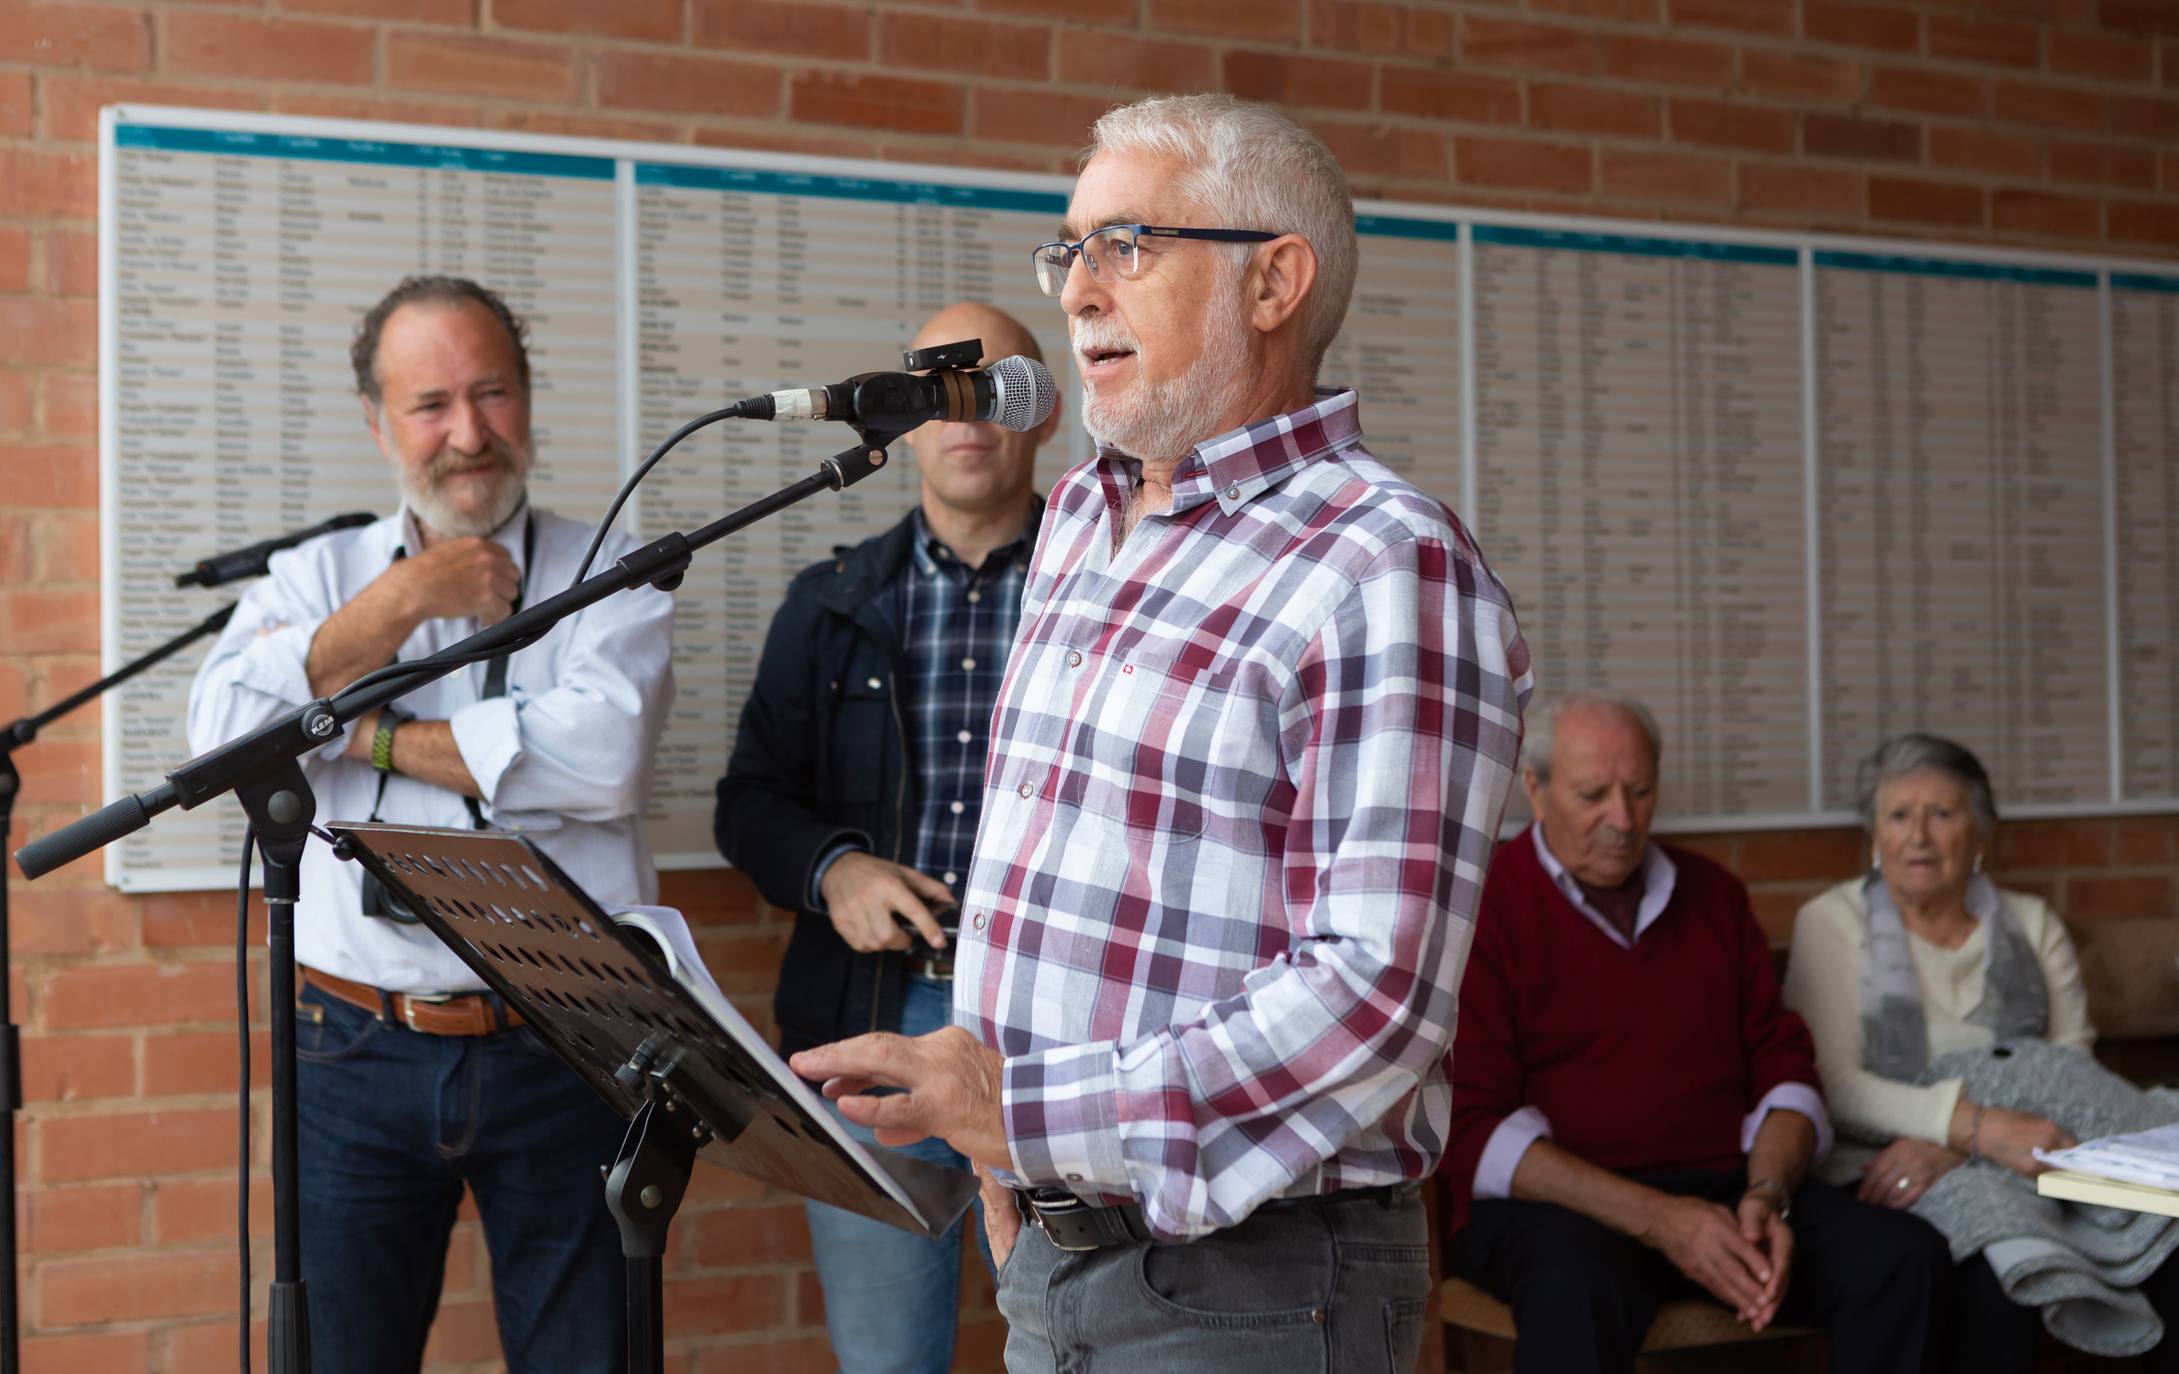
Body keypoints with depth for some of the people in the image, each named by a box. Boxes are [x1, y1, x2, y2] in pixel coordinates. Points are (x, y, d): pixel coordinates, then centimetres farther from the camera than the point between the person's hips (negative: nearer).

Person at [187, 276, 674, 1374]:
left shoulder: (610, 577, 3)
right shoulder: (315, 577, 11)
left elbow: (602, 761, -16)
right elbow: (224, 736, -8)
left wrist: (372, 735, -8)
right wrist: (405, 599, -8)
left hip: (562, 1052, -1)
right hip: (355, 1050, 2)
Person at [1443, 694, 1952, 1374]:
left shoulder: (1711, 894, 18)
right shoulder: (1480, 906, -1)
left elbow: (1782, 1062, 17)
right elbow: (1472, 1127, -9)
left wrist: (1767, 1196, -6)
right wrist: (1656, 1220, -18)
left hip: (1725, 1184, 6)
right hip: (1561, 1205, -5)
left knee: (1905, 1255, -20)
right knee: (1578, 1283, -41)